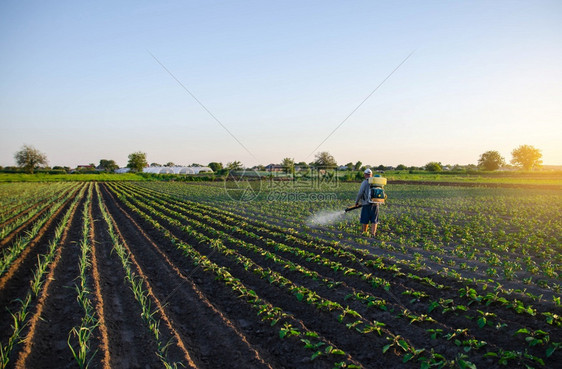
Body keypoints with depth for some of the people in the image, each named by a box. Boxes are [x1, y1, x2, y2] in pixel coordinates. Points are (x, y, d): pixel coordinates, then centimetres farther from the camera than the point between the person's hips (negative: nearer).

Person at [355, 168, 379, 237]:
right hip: (375, 204, 4)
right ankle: (373, 233, 0)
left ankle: (364, 232, 18)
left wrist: (357, 202, 4)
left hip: (367, 204, -4)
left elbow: (360, 193, -11)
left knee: (365, 220, 8)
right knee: (374, 220, 7)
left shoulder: (364, 182, -8)